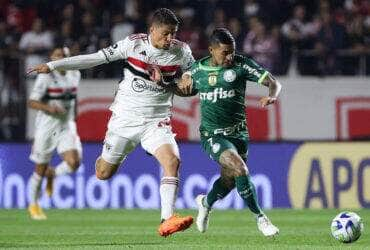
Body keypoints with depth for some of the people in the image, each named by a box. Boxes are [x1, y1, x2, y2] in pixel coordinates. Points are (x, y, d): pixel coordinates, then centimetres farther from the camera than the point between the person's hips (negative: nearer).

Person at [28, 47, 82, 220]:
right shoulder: (46, 77, -12)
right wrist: (49, 108, -32)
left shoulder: (75, 75, 4)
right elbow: (31, 102, -16)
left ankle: (52, 174, 16)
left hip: (67, 127, 4)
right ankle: (33, 205, 27)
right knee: (40, 170, 6)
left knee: (74, 163, -17)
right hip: (46, 127, -4)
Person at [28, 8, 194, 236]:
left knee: (173, 160, -25)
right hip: (125, 118, -1)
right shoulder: (134, 44, -10)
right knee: (103, 173, 4)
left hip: (157, 121, 1)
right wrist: (53, 65, -5)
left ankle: (167, 221, -28)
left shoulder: (182, 52, -4)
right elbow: (95, 58, -5)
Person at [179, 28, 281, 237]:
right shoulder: (198, 69, 0)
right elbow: (186, 91, 20)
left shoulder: (241, 65, -5)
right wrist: (184, 84, -4)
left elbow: (273, 82, -10)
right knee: (240, 170, -23)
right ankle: (260, 218, -12)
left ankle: (206, 202, 47)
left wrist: (272, 96, -32)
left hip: (238, 132, 2)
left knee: (230, 180, 13)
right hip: (212, 134, -2)